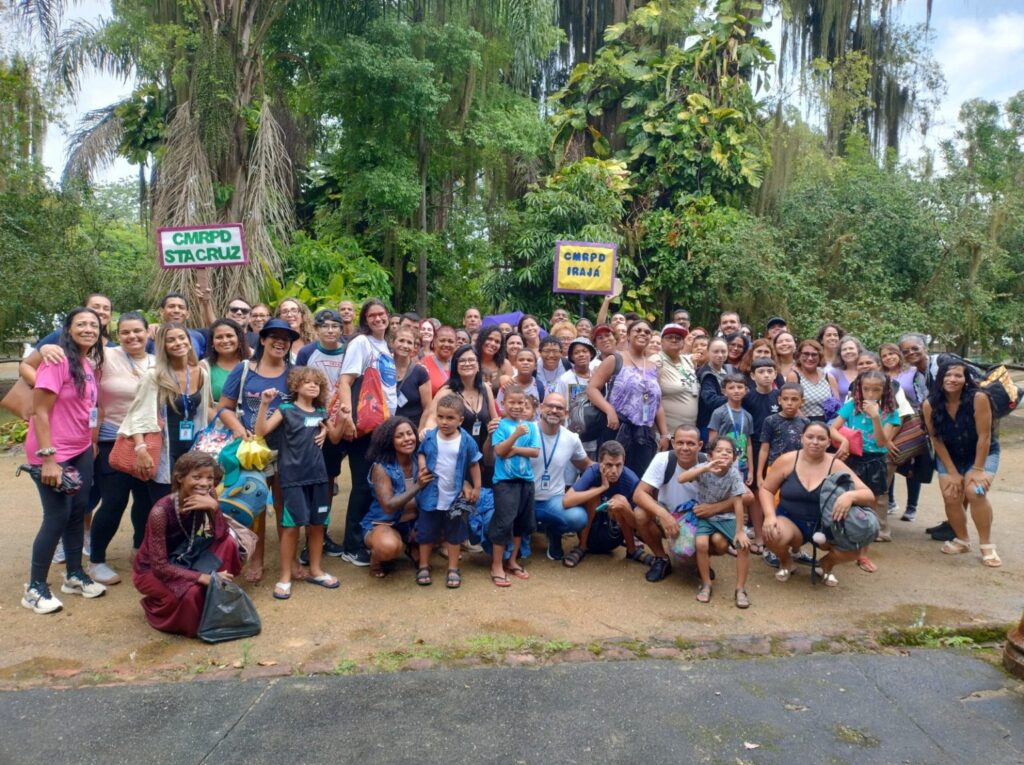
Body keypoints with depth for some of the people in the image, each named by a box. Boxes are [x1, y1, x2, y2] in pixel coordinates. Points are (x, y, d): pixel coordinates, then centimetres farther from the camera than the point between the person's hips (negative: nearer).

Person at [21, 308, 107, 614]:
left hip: (82, 452, 8)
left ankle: (75, 575, 27)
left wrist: (92, 444, 10)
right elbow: (39, 411, -19)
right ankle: (35, 587, 11)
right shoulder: (57, 361, -18)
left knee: (78, 512, 13)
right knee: (57, 516, -3)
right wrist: (48, 459, -21)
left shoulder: (91, 364, 6)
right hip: (53, 454, -8)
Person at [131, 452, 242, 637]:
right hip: (151, 570, -5)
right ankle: (154, 604, 2)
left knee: (229, 544, -19)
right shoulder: (161, 511, -31)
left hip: (182, 560, 5)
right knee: (192, 592, -32)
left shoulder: (208, 496, -15)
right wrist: (202, 577, -35)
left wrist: (214, 507, -36)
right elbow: (160, 566, -28)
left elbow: (221, 537, -20)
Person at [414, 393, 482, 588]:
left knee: (454, 534, 13)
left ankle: (453, 569, 26)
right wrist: (422, 466, -11)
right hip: (431, 495, 1)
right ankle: (424, 567, 28)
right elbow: (421, 453, 9)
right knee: (426, 533, 12)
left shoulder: (466, 441, -11)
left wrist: (476, 488, 2)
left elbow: (474, 465, 0)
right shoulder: (429, 437, -8)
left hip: (455, 497, -1)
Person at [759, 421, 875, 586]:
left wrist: (850, 496, -33)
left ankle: (827, 564, 13)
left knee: (853, 548, -27)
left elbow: (868, 495, -9)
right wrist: (770, 516, -19)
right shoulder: (787, 461, -8)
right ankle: (786, 562, 7)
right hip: (791, 522, -1)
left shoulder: (836, 466, -8)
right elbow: (765, 489, -1)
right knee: (772, 535, -34)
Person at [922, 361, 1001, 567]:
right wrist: (952, 472, -11)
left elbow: (984, 436, -21)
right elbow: (936, 439, -10)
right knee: (951, 497, -9)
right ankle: (962, 540, 16)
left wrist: (978, 469, -19)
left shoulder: (978, 398, -26)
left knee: (975, 492, -23)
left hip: (983, 454, -3)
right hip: (949, 456, 3)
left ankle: (987, 545, -8)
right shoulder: (930, 405, -18)